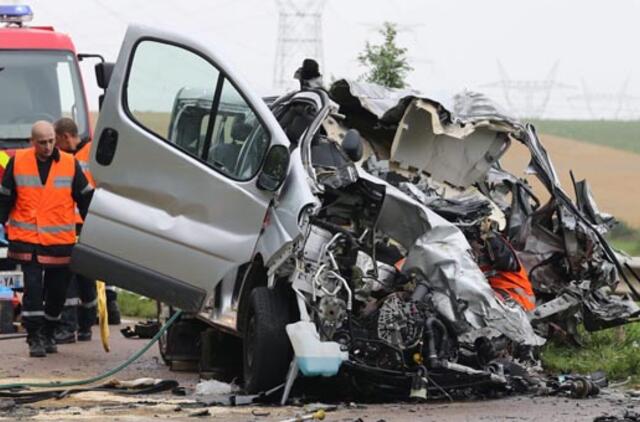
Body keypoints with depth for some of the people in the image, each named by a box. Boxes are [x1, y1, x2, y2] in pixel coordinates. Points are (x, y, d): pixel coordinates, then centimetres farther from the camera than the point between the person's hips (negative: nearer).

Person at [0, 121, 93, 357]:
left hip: (61, 241, 2)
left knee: (57, 292, 7)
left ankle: (48, 334, 25)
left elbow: (85, 198, 11)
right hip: (27, 240, -1)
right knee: (33, 288, -9)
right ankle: (34, 338, -3)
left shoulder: (70, 164, 2)